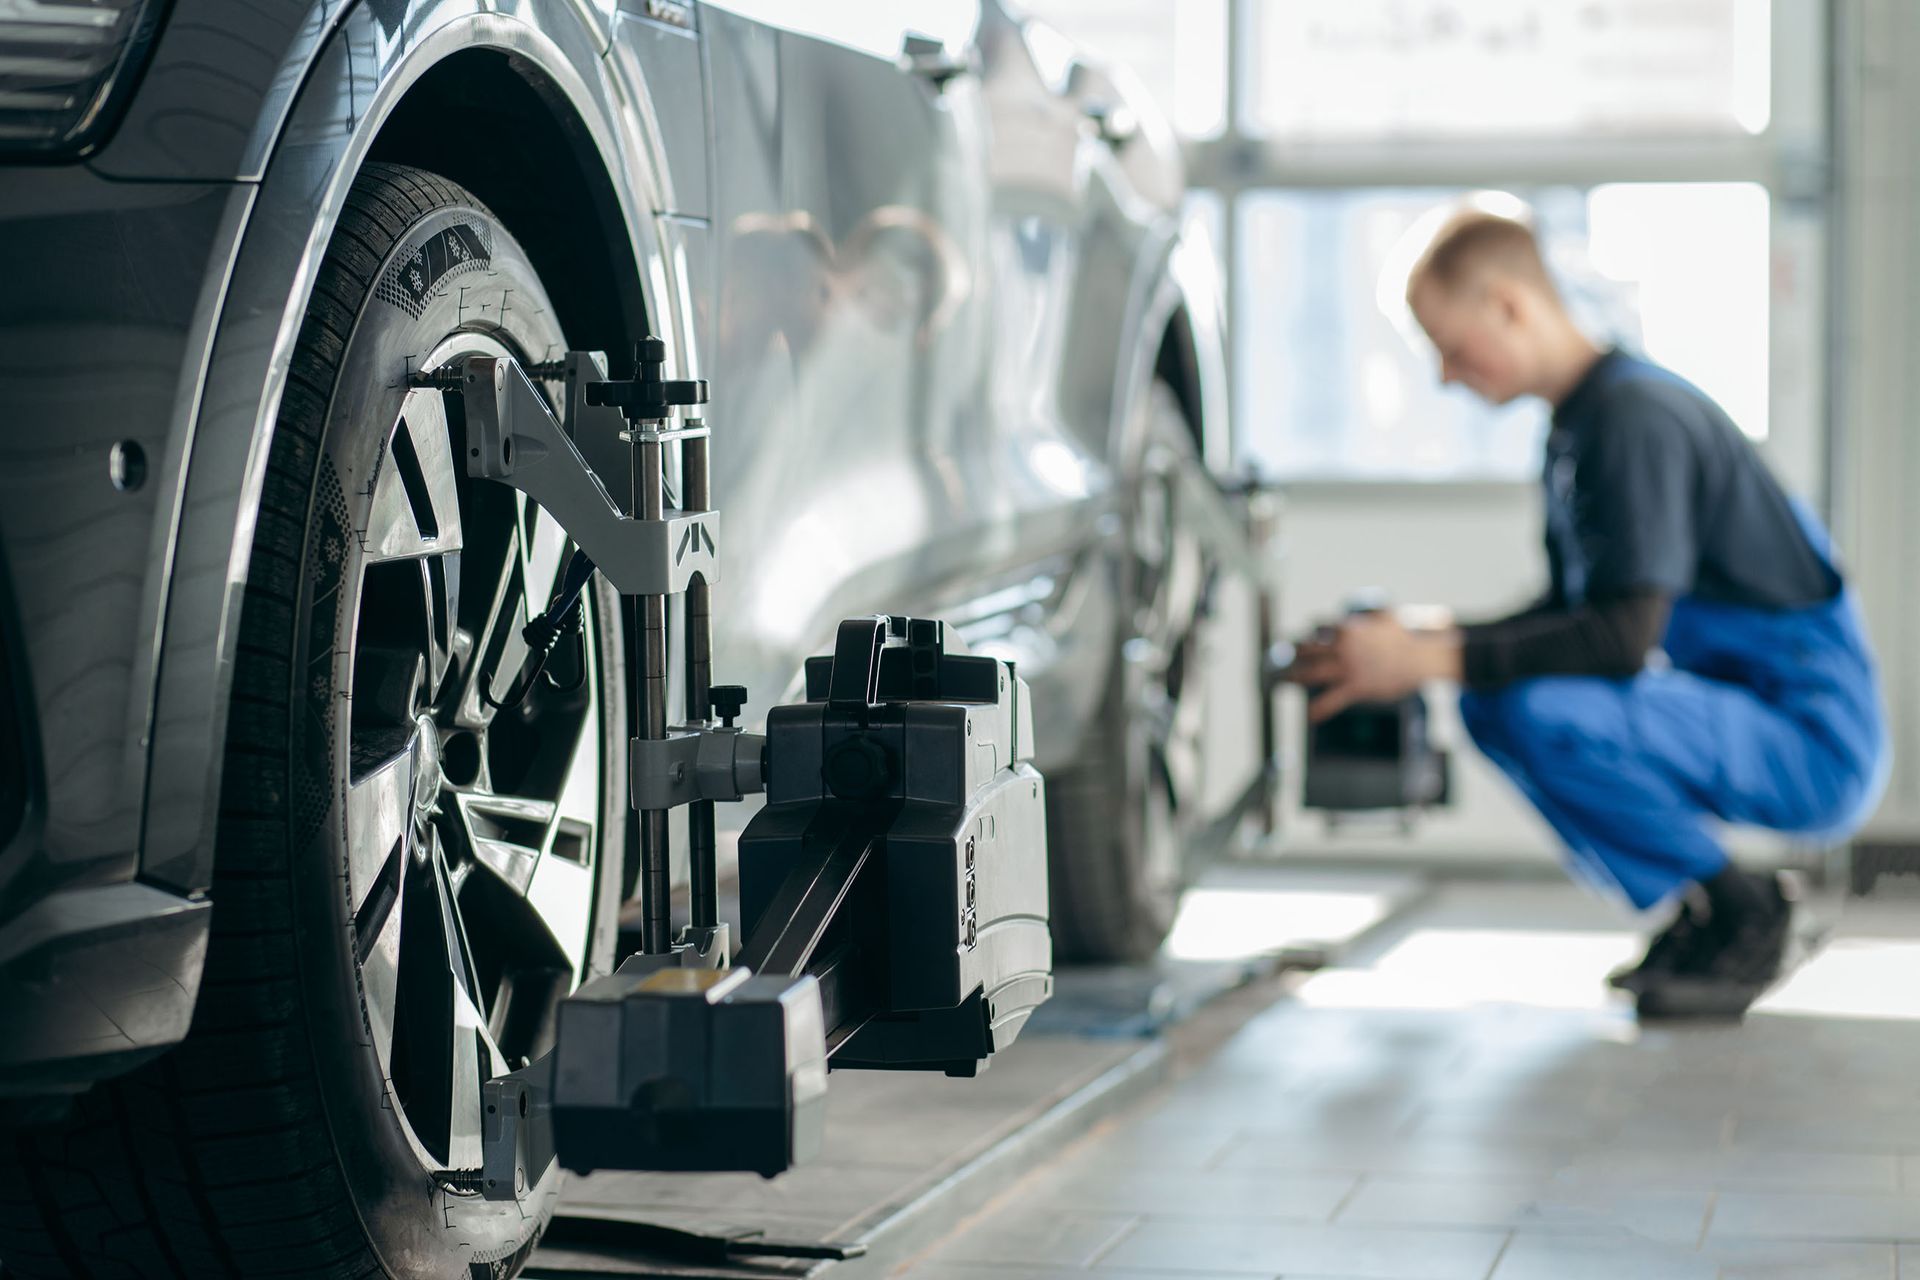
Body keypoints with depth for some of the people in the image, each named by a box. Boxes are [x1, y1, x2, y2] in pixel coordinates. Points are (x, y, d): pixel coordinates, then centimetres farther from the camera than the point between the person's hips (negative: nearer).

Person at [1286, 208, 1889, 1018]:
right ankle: (1703, 914, 9)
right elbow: (1572, 614, 18)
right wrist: (1411, 644, 4)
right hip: (1746, 716, 10)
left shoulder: (1638, 414, -19)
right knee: (1486, 702, 5)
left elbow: (1625, 636, -26)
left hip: (1818, 745, -10)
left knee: (1544, 714, -28)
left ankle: (1743, 914, -7)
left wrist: (1430, 659, -22)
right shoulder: (1574, 426, 11)